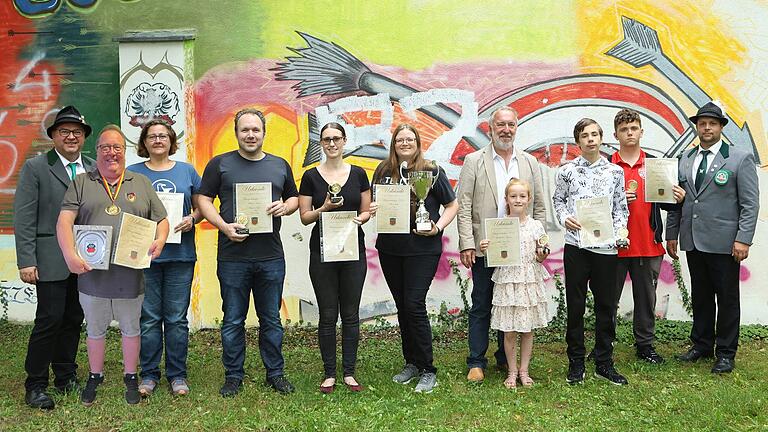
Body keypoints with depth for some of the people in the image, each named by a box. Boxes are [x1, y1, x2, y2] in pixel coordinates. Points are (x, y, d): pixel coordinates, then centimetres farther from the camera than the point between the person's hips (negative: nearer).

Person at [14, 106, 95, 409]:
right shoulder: (35, 167, -2)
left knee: (74, 320, 11)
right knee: (50, 319, -4)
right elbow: (24, 218, -6)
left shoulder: (93, 169, 10)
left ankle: (66, 377, 25)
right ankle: (35, 385, 9)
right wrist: (26, 261, -12)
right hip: (51, 261, -4)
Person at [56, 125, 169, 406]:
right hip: (91, 273, 0)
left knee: (131, 329, 13)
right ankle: (95, 377, 33)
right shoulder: (81, 183, 5)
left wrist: (160, 239, -14)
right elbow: (65, 220, -5)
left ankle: (130, 377, 29)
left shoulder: (141, 183, 9)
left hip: (130, 275, 0)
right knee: (95, 330, 15)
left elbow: (161, 220, 8)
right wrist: (70, 255, -19)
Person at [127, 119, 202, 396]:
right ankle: (149, 374, 16)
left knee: (177, 319, 4)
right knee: (149, 318, 4)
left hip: (180, 255, 0)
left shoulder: (187, 171, 9)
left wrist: (192, 219, -9)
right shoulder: (132, 173, 8)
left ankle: (177, 374, 15)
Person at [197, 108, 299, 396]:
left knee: (271, 319, 11)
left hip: (271, 257, 2)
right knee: (233, 321, 6)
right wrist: (224, 226, -15)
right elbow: (204, 200, 1)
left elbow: (294, 198, 19)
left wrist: (285, 207, -4)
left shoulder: (280, 165, 12)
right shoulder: (220, 164, 3)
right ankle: (233, 376, 19)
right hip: (232, 256, -2)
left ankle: (275, 373, 23)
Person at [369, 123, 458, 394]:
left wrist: (437, 227, -11)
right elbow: (374, 204, 17)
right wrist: (373, 210, -6)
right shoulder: (383, 171, 7)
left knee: (414, 305, -10)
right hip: (389, 248, 4)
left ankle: (427, 371, 1)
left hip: (422, 248, -4)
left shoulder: (431, 171, -2)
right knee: (402, 306, 12)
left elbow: (452, 205, 4)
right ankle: (411, 363, 26)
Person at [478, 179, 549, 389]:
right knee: (509, 331, 3)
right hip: (507, 281, -1)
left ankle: (524, 370, 20)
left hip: (529, 282, 1)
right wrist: (485, 249, -15)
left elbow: (540, 257, 9)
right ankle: (512, 371, 17)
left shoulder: (535, 226, 2)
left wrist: (542, 255, -12)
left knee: (528, 329, 7)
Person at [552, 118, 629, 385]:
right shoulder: (567, 171, 3)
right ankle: (576, 362, 16)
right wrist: (564, 219, -5)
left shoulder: (615, 172, 6)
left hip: (606, 247, 1)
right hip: (576, 245, -1)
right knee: (575, 305, 4)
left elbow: (621, 207, 10)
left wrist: (620, 230, -5)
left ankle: (604, 363, 19)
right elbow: (558, 199, 13)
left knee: (606, 305, 6)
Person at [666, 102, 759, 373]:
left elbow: (750, 203, -6)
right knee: (700, 297, 13)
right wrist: (672, 234, 10)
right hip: (693, 241, 4)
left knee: (727, 298, 4)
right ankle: (701, 345, 26)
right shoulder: (684, 160, 12)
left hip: (724, 243, -4)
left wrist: (743, 239, -14)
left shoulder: (740, 159, -2)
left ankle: (726, 353, 15)